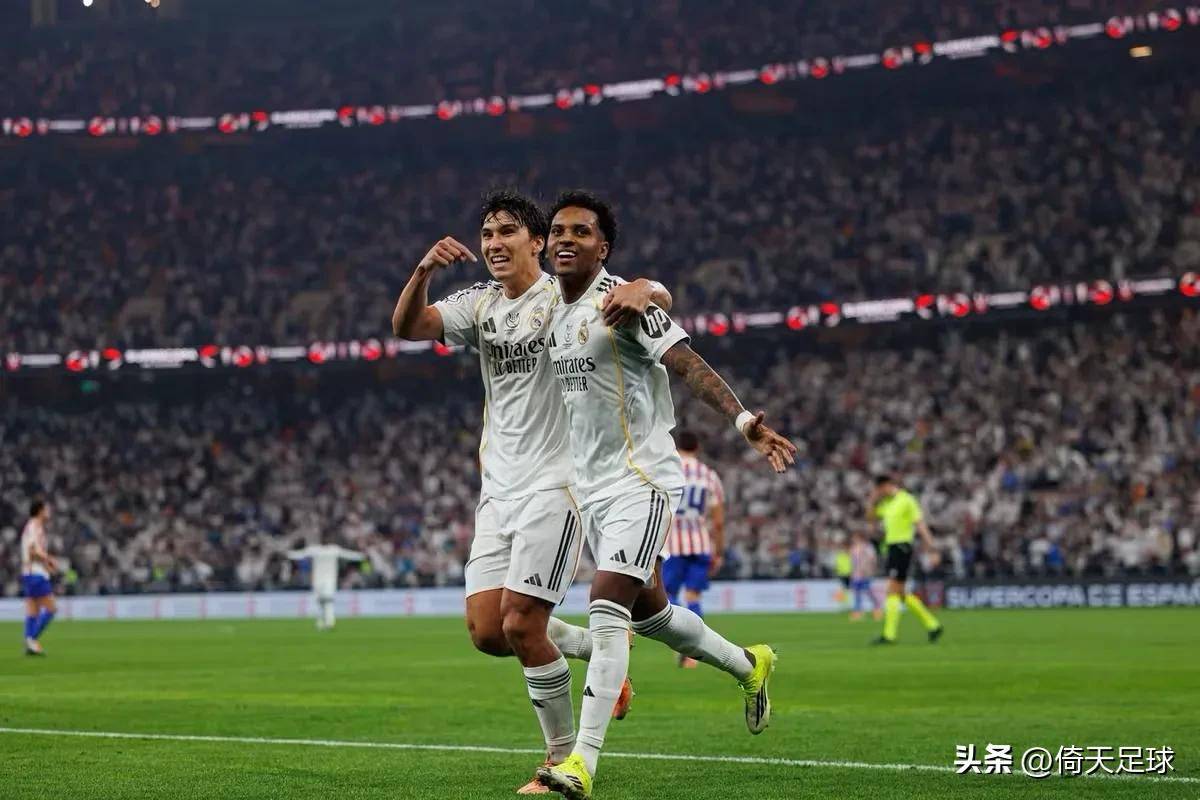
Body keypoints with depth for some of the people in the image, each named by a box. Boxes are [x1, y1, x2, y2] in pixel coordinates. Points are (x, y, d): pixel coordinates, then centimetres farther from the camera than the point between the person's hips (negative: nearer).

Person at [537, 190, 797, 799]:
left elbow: (687, 364, -22)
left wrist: (742, 419, -33)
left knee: (607, 610, -18)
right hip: (591, 487, 8)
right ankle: (749, 666, 42)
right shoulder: (553, 313, 11)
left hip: (641, 480, -8)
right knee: (649, 612, 17)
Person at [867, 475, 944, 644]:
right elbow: (871, 516, 25)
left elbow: (919, 522, -15)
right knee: (900, 593, 10)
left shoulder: (906, 500, -9)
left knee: (893, 591, -11)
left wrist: (928, 542, -26)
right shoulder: (887, 503, 16)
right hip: (891, 547, 9)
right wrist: (873, 499, 10)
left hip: (902, 547, -9)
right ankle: (932, 625, 17)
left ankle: (889, 635, -11)